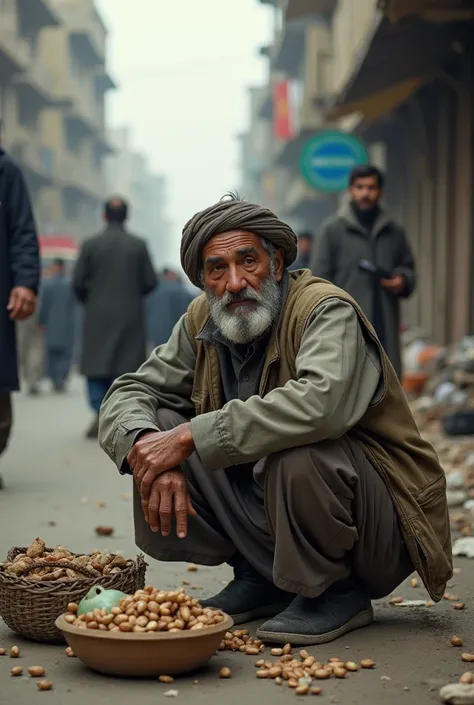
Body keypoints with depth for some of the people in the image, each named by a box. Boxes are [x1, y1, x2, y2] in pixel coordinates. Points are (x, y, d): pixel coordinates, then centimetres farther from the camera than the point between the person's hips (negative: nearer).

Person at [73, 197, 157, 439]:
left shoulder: (90, 245, -2)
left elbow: (78, 282, -5)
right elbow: (150, 282, -2)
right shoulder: (138, 245, -1)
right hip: (130, 315, 0)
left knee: (96, 364, 7)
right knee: (126, 365, 6)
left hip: (97, 315, 0)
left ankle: (100, 414, -6)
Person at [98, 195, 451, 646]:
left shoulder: (328, 311, -20)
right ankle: (259, 579, 6)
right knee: (158, 424, -8)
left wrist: (191, 436, -37)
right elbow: (128, 393, 2)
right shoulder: (203, 321, 1)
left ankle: (335, 593, -8)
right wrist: (147, 445, -22)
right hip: (266, 513, 7)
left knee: (296, 449, -37)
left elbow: (320, 403, -41)